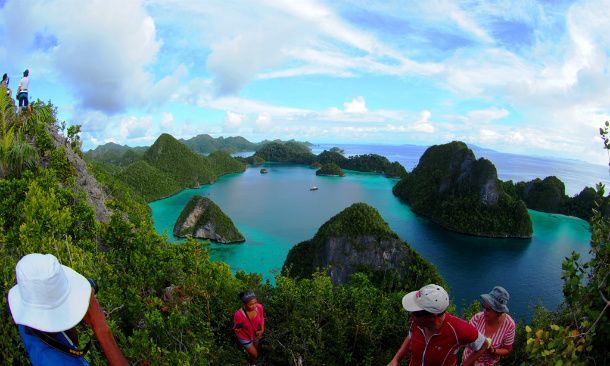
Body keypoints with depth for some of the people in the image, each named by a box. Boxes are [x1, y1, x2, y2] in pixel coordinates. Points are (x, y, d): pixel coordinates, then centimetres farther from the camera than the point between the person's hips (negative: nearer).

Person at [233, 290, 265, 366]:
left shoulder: (259, 307, -28)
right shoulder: (239, 314, -39)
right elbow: (235, 328, -19)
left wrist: (262, 330, -13)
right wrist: (237, 329, -39)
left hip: (255, 335, 4)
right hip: (245, 338, -4)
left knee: (258, 352, 28)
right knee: (254, 355, 14)